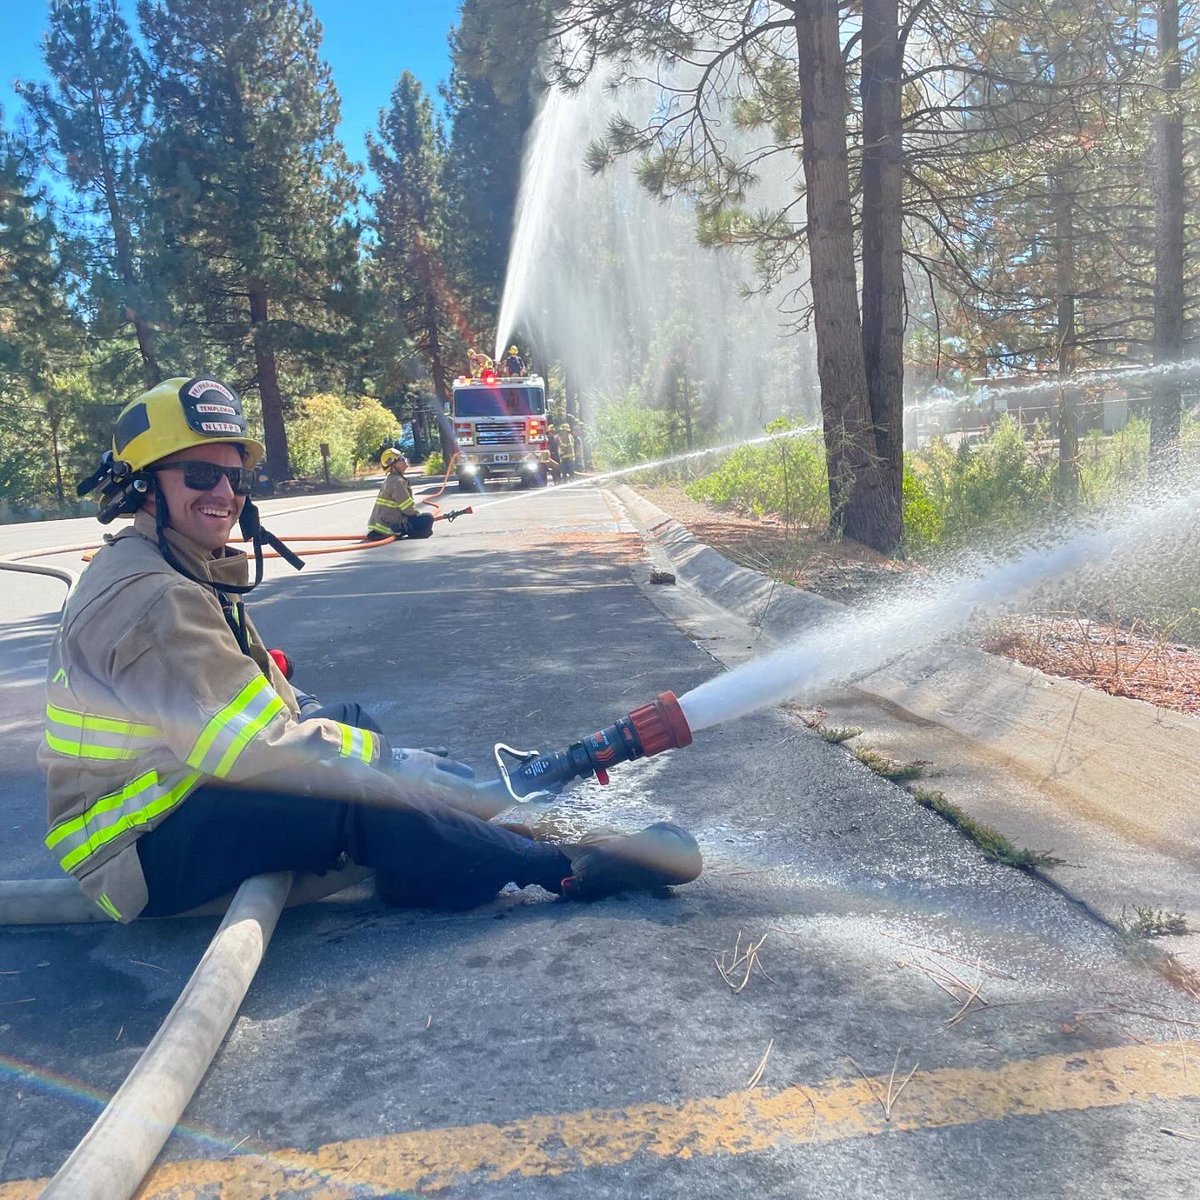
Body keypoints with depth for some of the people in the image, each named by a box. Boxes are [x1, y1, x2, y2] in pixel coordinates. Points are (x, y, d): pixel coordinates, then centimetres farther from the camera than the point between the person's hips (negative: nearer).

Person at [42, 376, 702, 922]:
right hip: (140, 854, -10)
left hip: (178, 796, 10)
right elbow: (258, 747, -27)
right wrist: (392, 758, -18)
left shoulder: (185, 573, 9)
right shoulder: (151, 597, -24)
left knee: (355, 721, 10)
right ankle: (565, 868, -15)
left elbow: (259, 714, 11)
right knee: (351, 792, -25)